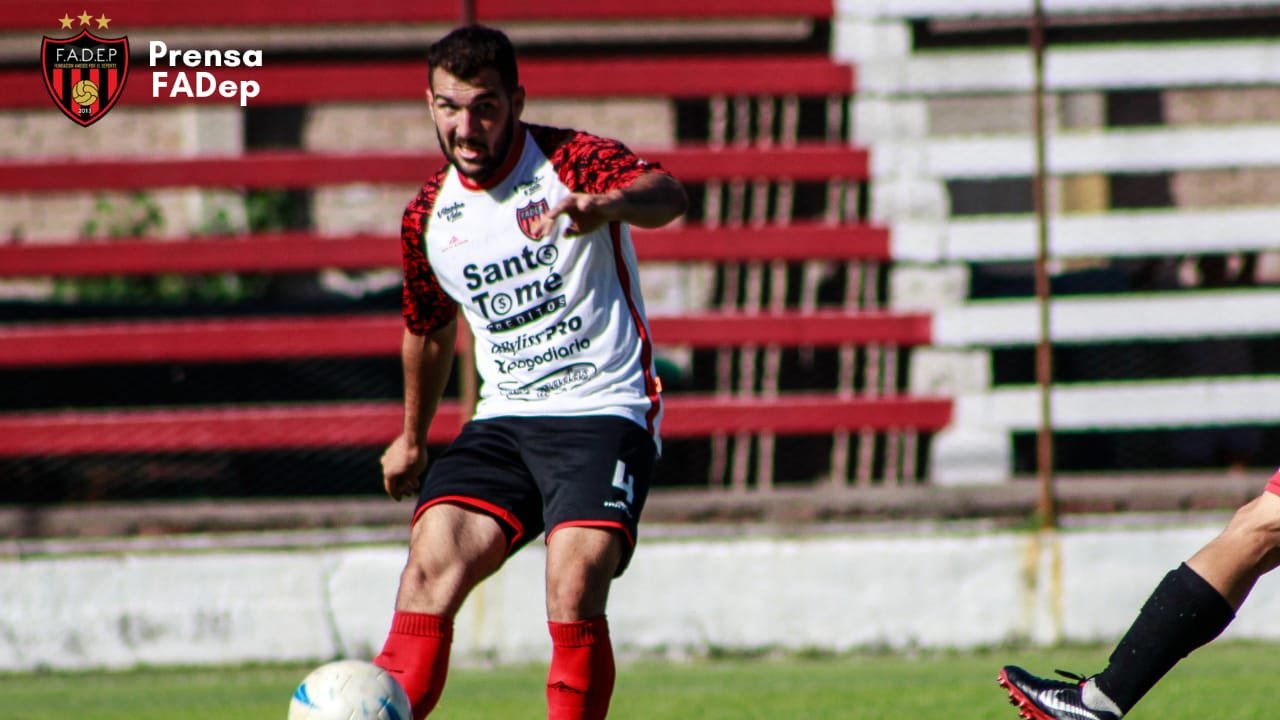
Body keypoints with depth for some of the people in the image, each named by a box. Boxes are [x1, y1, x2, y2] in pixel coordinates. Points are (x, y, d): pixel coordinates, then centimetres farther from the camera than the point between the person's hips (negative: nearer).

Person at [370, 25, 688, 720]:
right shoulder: (428, 217, 8)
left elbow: (667, 193, -32)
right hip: (504, 419, 5)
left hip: (605, 410, -5)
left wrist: (600, 206, -54)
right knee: (431, 564, -19)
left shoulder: (571, 161, -9)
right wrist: (412, 438, 37)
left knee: (574, 589, -24)